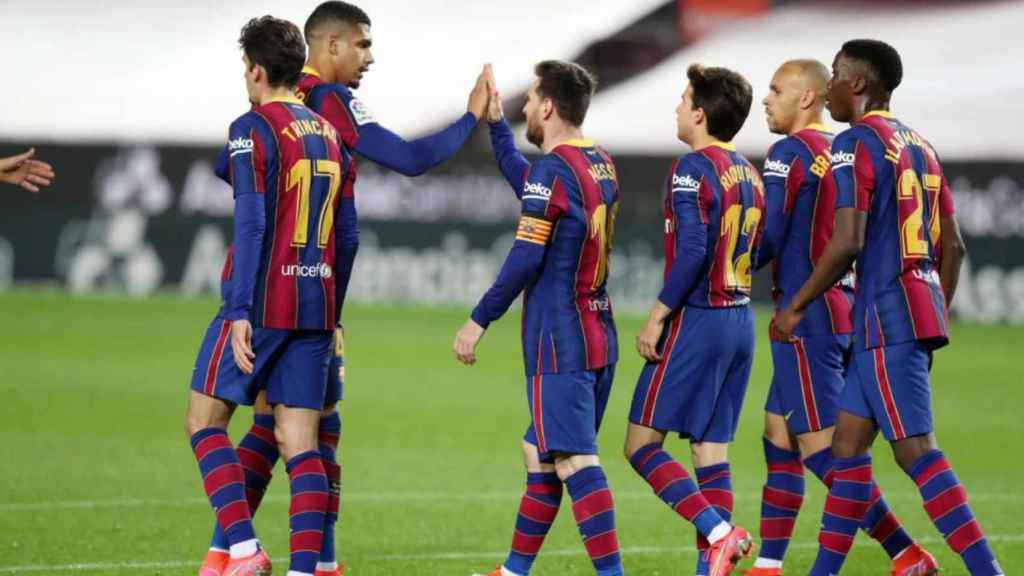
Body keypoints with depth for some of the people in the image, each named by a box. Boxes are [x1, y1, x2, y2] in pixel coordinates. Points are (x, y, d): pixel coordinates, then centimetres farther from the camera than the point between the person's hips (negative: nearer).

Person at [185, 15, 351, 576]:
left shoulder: (252, 129, -7)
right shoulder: (330, 136, 15)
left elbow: (251, 224, -15)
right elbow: (344, 234, 17)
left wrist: (241, 313, -17)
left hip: (262, 303, -6)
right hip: (315, 307, 6)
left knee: (204, 420, 5)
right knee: (300, 442, 4)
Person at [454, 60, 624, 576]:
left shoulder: (553, 169, -14)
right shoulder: (601, 165, 12)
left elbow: (525, 260, -16)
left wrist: (479, 320, -9)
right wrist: (494, 123, 36)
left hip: (559, 340, -9)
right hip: (597, 335, 9)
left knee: (575, 461, -11)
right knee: (541, 455, 16)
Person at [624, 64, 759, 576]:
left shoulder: (693, 169, -12)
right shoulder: (748, 173, 13)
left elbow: (692, 252, -20)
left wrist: (657, 317, -16)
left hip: (697, 320, -8)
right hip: (740, 321, 8)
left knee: (641, 444, -4)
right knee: (710, 447, 8)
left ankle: (718, 532, -17)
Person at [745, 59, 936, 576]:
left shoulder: (790, 152, -11)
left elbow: (767, 238, -16)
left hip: (807, 318, -9)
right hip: (842, 314, 9)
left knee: (823, 450, -7)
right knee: (779, 438, 12)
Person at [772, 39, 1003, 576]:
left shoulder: (856, 143, -9)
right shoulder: (920, 146, 17)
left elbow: (847, 243, -18)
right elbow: (952, 245, 17)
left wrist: (795, 307, -8)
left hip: (886, 316, -9)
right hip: (920, 309, 9)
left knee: (916, 450, -9)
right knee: (848, 442, 13)